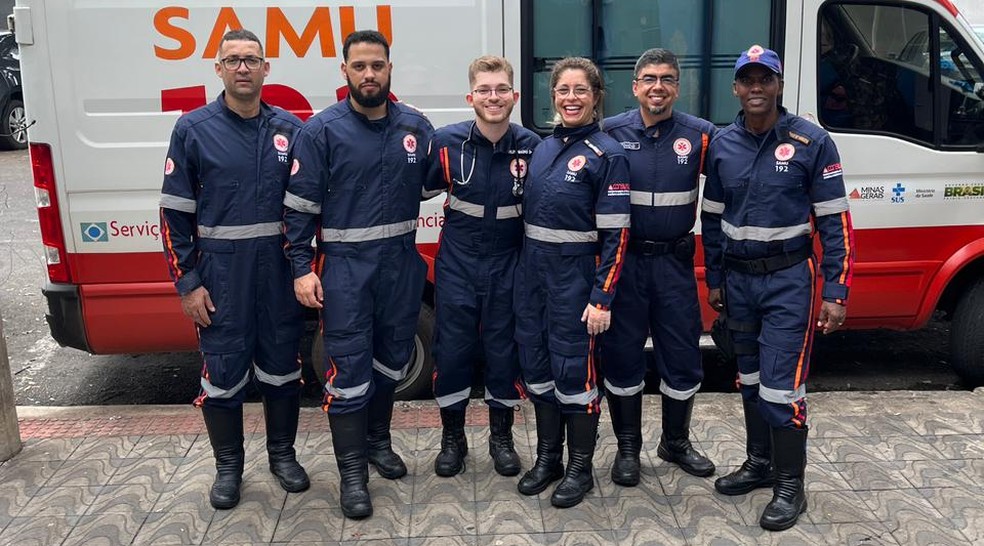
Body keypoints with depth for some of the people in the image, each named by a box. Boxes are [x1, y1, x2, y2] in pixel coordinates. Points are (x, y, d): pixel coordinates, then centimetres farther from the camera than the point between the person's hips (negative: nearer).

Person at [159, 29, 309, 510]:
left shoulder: (290, 129, 4)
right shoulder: (193, 129, -3)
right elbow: (175, 212, -2)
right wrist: (187, 282, -6)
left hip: (281, 271, 2)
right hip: (221, 274, -2)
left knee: (282, 366, 12)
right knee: (223, 373, 6)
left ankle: (282, 455, 31)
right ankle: (228, 467, 25)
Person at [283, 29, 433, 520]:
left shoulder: (416, 126, 4)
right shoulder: (321, 130, -7)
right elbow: (299, 205, -7)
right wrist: (302, 268, -12)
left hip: (402, 262, 4)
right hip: (345, 266, -4)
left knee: (392, 358, 16)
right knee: (348, 366, -2)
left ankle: (378, 440, 37)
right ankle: (352, 473, 9)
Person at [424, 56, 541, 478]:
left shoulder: (531, 147, -7)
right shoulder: (446, 142, -10)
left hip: (508, 265, 1)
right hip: (457, 265, 0)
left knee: (504, 351, 9)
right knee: (452, 351, 7)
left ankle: (501, 437, 29)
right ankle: (452, 438, 26)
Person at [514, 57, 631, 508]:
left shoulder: (606, 154, -9)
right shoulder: (544, 146, 10)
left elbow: (615, 234, -12)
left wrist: (602, 298, -16)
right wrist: (526, 268, 10)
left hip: (575, 274, -6)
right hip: (532, 270, 6)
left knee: (573, 368, 1)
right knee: (537, 364, 12)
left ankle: (580, 468, 19)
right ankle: (548, 458, 29)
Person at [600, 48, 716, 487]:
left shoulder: (700, 135, 0)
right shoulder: (610, 133, -1)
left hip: (675, 261, 1)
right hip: (623, 259, -1)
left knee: (683, 356, 9)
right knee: (622, 355, 7)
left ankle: (676, 442, 30)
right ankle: (627, 448, 23)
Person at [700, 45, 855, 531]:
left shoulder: (812, 143, -8)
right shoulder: (722, 144, 4)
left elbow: (835, 222, -7)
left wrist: (836, 292, -11)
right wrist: (714, 281, 13)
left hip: (788, 280, -5)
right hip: (738, 278, 5)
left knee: (781, 385, -6)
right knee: (750, 379, 15)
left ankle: (790, 486, 10)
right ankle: (759, 464, 32)